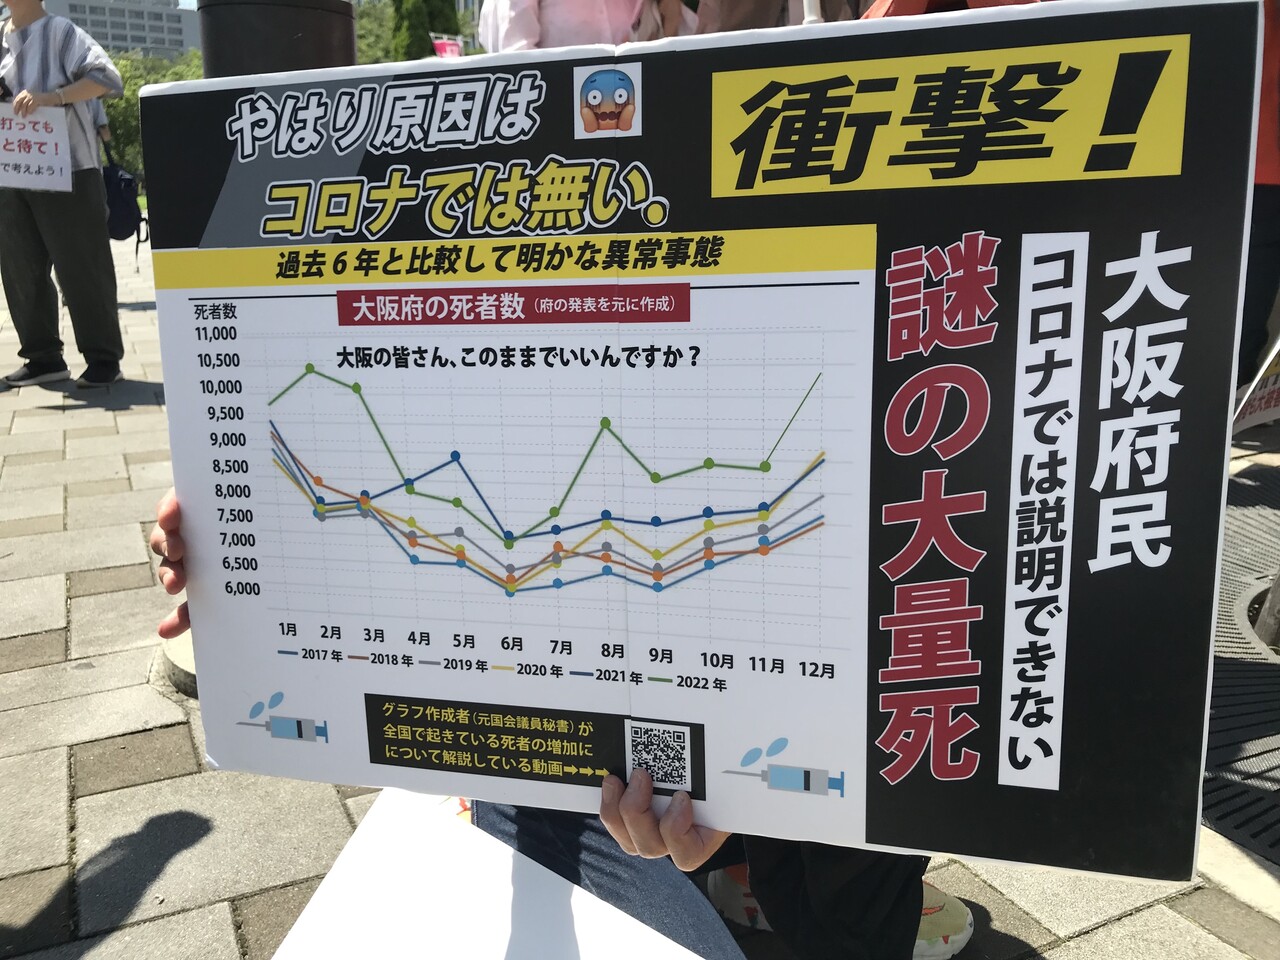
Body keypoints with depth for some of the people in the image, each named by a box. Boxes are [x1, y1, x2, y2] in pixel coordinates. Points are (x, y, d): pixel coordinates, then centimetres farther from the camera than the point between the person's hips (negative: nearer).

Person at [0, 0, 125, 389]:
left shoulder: (60, 32, -1)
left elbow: (105, 76, -15)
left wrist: (51, 97, -25)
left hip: (66, 171, -6)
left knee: (82, 268, -3)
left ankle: (104, 357, 6)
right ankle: (44, 357, 14)